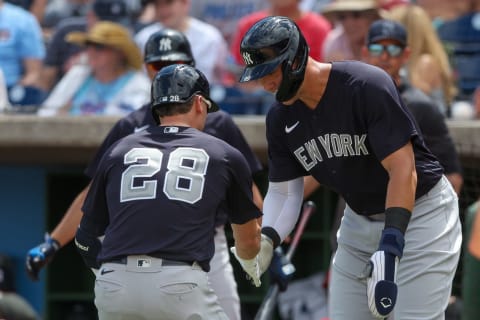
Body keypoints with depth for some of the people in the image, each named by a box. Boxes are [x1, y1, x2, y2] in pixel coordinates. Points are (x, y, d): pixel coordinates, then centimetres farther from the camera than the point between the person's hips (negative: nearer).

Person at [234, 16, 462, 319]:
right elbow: (282, 190, 3)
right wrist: (267, 238, -19)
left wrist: (390, 249, -38)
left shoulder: (367, 85, -26)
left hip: (422, 212, -7)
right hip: (359, 221, 7)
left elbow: (402, 170, -29)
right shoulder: (281, 118, -4)